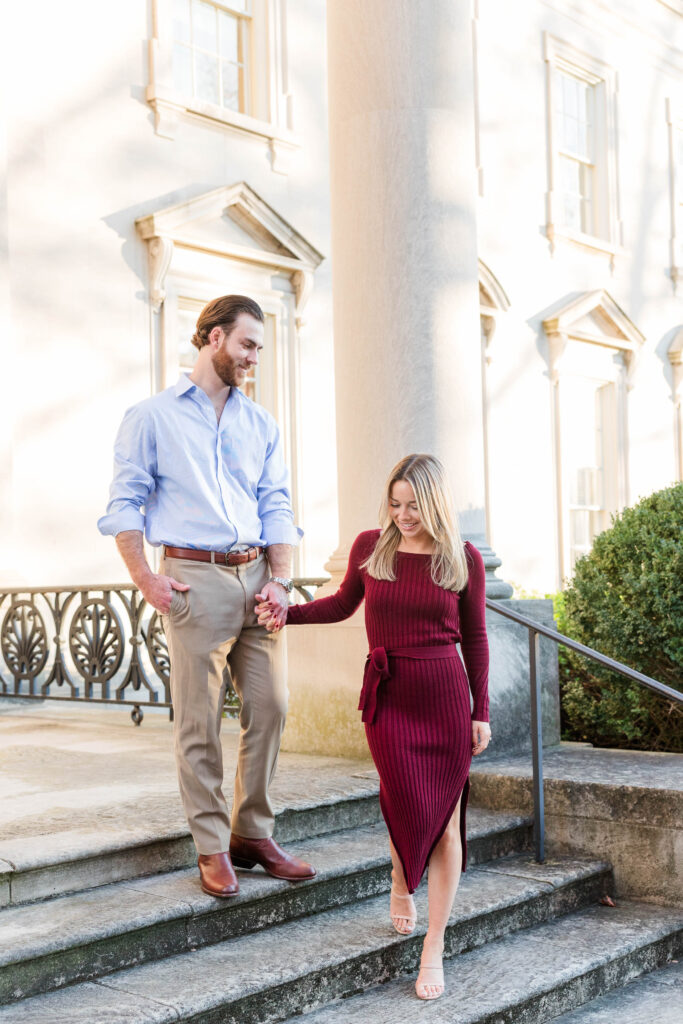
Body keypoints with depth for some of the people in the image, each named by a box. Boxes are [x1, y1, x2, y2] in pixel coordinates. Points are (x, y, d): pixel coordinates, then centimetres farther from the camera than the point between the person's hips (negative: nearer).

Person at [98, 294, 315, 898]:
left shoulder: (261, 425, 17)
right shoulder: (152, 417, 5)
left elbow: (277, 507, 14)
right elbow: (125, 503, 2)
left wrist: (279, 579, 1)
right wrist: (145, 578, -8)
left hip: (256, 577, 5)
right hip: (194, 577, -4)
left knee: (270, 707, 3)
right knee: (200, 720, -2)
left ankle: (253, 833, 17)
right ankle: (212, 847, 8)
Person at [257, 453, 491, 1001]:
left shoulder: (463, 558, 0)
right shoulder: (370, 546, 3)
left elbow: (474, 637, 7)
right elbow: (344, 604, 19)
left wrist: (481, 711, 6)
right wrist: (290, 612, 5)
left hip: (447, 695, 0)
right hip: (389, 695, 0)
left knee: (445, 823, 0)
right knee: (410, 810, -7)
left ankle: (434, 949, 13)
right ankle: (400, 882, 30)